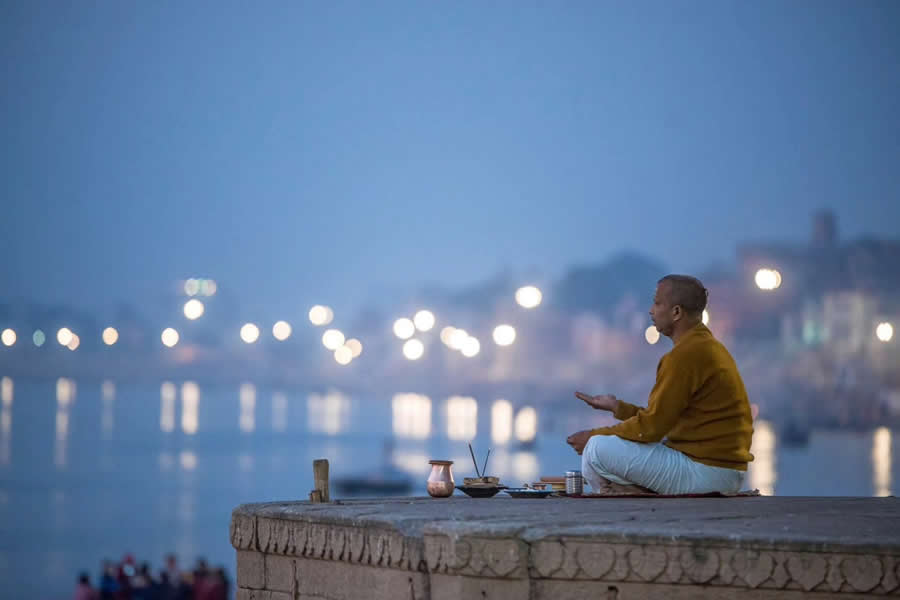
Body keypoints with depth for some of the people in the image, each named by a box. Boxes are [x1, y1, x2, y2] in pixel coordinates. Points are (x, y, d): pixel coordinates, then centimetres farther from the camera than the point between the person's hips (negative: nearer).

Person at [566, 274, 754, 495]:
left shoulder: (686, 354, -17)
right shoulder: (706, 345, 15)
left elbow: (652, 426, -16)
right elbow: (666, 418, 18)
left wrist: (594, 435, -5)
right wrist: (618, 407, 18)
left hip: (703, 472, -11)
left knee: (598, 450, -11)